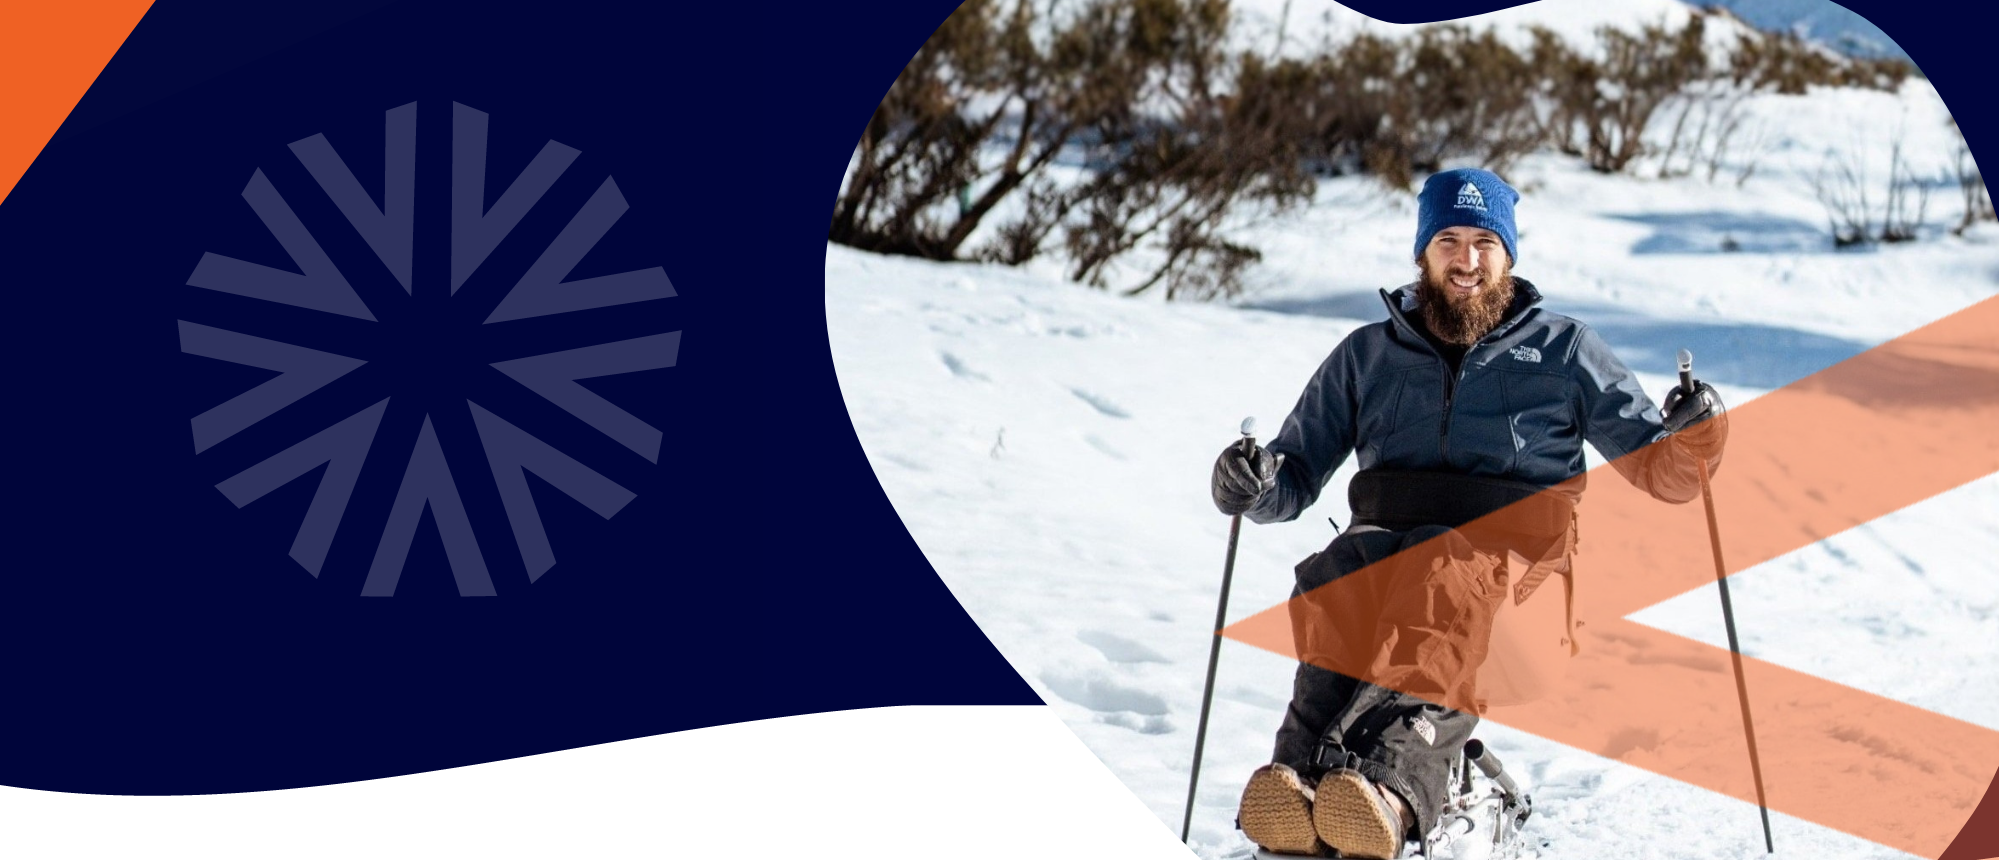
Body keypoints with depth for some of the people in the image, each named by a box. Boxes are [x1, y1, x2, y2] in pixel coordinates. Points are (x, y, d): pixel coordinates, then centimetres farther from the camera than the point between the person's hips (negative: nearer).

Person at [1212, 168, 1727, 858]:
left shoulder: (1563, 350, 19)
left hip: (1514, 556, -2)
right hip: (1383, 539, 2)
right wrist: (1254, 485, 0)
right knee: (1335, 582, -35)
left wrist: (1691, 439, -7)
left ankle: (1393, 783, -65)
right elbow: (1297, 474, 24)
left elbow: (1661, 474, 16)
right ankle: (1299, 783, -57)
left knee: (1447, 580, -39)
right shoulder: (1366, 355, 24)